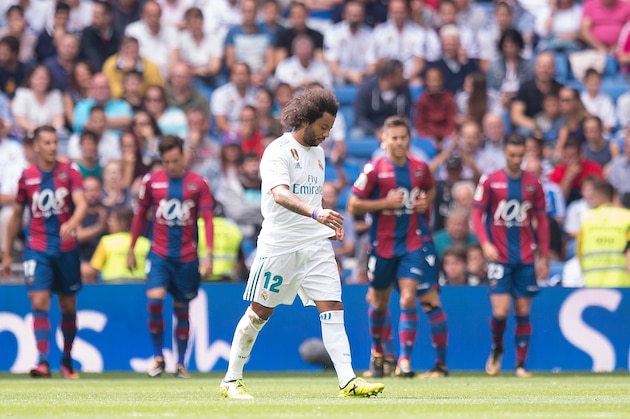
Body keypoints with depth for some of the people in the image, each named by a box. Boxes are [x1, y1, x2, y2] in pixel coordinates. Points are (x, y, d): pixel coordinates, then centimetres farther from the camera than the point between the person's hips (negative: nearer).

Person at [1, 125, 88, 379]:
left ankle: (67, 361, 25)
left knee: (68, 307, 9)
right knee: (39, 302, -15)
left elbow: (82, 204, -16)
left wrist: (71, 224, -38)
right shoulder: (27, 177, 2)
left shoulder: (69, 173, -2)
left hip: (66, 248, 0)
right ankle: (43, 362, -21)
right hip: (38, 249, 0)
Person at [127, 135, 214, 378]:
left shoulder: (198, 184, -3)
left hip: (187, 257, 0)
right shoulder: (151, 182, 0)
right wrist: (131, 249, 12)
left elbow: (208, 219, -3)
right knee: (155, 300, -20)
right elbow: (140, 215, 11)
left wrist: (208, 254, -12)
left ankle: (181, 363, 22)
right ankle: (158, 357, -4)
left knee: (182, 310, 8)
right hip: (159, 255, 0)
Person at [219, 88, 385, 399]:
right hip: (279, 243, -6)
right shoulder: (279, 151, -12)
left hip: (315, 244, 6)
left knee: (332, 307, -7)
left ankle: (348, 381, -12)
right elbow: (280, 194, -29)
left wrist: (329, 224, 13)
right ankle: (231, 379, 17)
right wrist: (315, 213, -43)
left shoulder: (317, 152, 13)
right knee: (260, 312, 3)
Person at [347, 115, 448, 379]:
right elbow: (353, 206, -9)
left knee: (408, 299, -15)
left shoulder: (420, 168, 1)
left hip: (415, 243, 1)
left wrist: (426, 201, 0)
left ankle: (404, 359, -12)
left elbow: (430, 189, 22)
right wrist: (384, 203, -19)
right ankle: (377, 350, 39)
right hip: (383, 245, 0)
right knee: (379, 302, 13)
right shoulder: (374, 169, -9)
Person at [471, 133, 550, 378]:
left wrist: (543, 257, 8)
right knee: (500, 312, -10)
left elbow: (541, 220, 11)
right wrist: (485, 244, -16)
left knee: (523, 312, 1)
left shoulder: (533, 183, 6)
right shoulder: (490, 182, -2)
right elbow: (477, 215, -1)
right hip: (499, 258, -2)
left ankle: (521, 365, 9)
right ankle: (496, 349, 20)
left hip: (526, 259, 2)